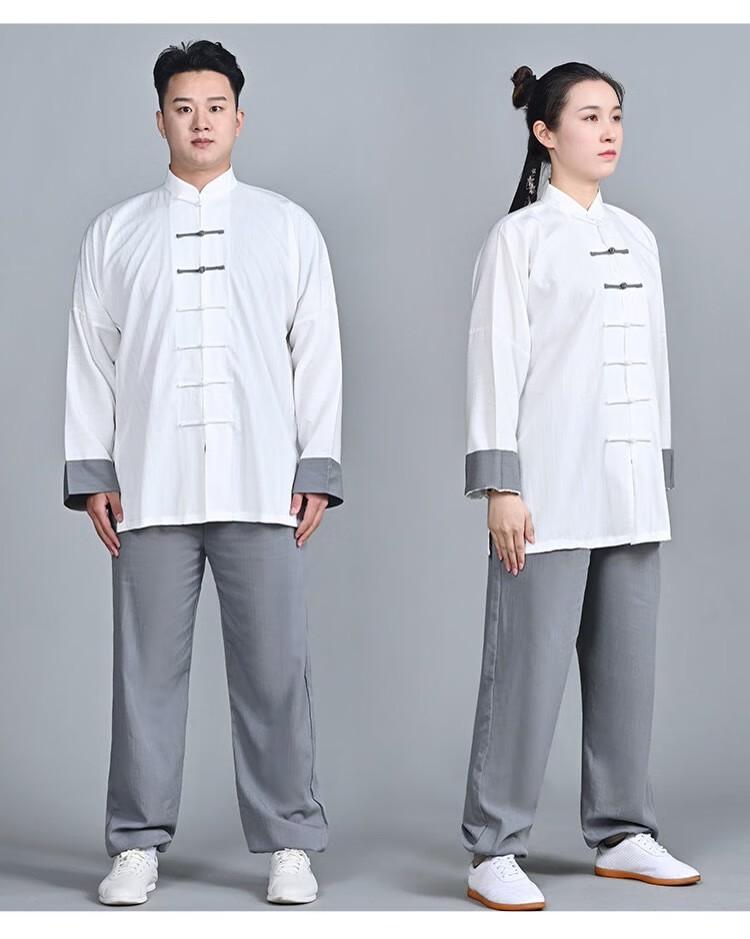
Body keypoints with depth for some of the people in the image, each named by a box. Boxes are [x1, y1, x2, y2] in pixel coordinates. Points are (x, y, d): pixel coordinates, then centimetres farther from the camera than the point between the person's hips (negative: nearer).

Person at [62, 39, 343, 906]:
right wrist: (91, 473, 2)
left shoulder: (289, 228, 12)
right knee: (149, 665, 1)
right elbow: (89, 357, 10)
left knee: (274, 666, -1)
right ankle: (137, 844, 10)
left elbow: (317, 354, 8)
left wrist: (316, 471, 0)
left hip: (262, 485, 0)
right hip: (150, 485, 1)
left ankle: (289, 844, 8)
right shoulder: (116, 233, 13)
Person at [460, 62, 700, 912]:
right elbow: (495, 362, -8)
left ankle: (620, 832, 19)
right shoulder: (518, 236, -3)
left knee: (627, 664, 9)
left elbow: (652, 362, 16)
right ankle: (493, 851, 1)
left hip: (631, 489, 6)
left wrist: (661, 475, 14)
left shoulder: (637, 238, 14)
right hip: (552, 488, -6)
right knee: (528, 667, -5)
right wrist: (500, 487, -14)